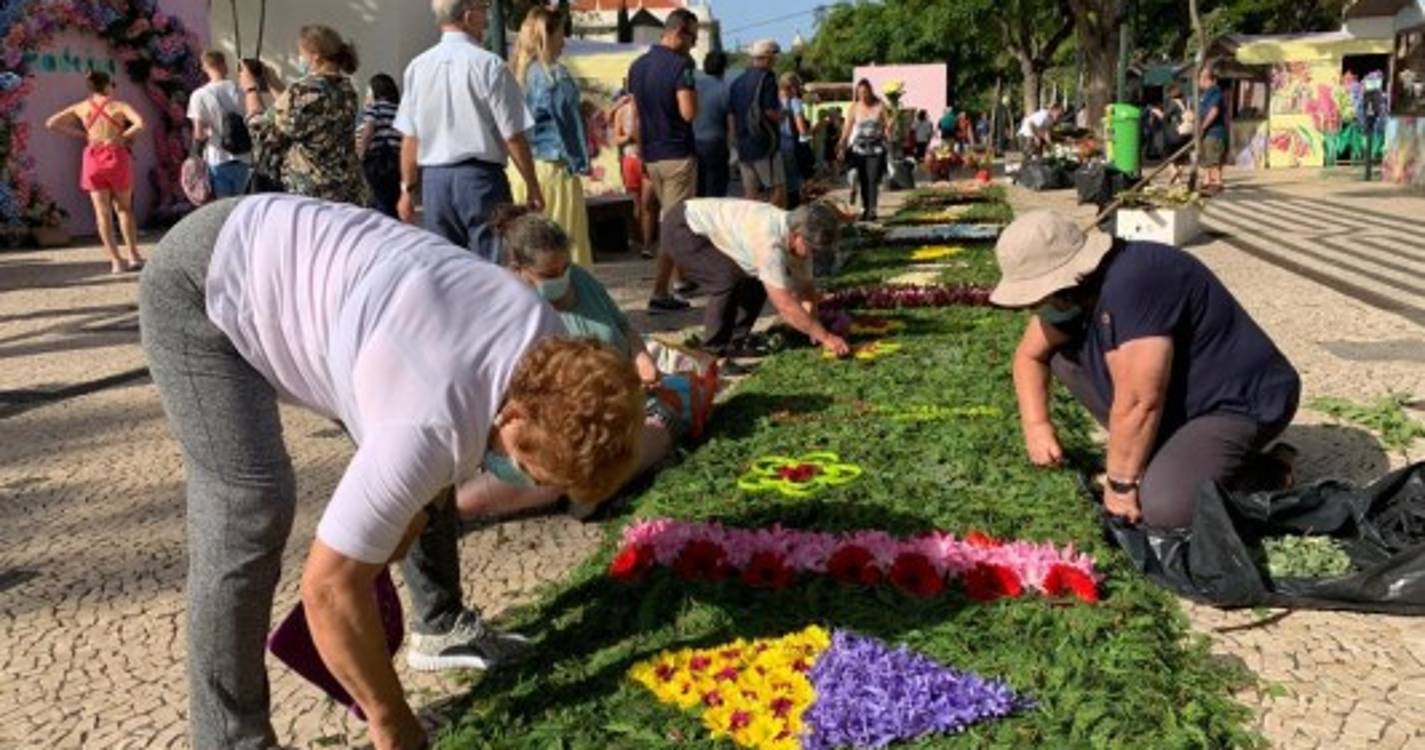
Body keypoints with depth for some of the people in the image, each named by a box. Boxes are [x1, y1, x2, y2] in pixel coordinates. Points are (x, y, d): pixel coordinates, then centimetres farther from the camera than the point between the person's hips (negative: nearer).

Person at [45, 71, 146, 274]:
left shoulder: (81, 108, 8)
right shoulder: (119, 106, -1)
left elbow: (51, 123, 7)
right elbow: (140, 124, -18)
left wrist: (81, 135, 10)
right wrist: (121, 137, -7)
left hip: (93, 159, 2)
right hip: (116, 156, -2)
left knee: (102, 212, 3)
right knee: (124, 209, 12)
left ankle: (116, 261, -2)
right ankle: (134, 257, 9)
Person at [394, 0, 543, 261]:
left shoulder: (417, 67, 3)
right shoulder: (490, 65, -9)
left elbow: (410, 138, 5)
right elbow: (513, 137, -9)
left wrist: (408, 189, 15)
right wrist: (532, 186, 1)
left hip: (434, 179, 4)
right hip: (481, 177, -4)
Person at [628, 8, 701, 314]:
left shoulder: (637, 66, 10)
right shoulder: (680, 65, -13)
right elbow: (689, 113, -22)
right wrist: (694, 90, -3)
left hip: (651, 155, 8)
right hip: (678, 154, -8)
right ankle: (659, 294, -7)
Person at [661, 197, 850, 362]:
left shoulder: (799, 237, -8)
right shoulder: (769, 241, -35)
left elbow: (805, 288, 2)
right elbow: (784, 304, -33)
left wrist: (815, 331, -11)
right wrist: (825, 336, -26)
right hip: (681, 230, -9)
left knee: (756, 283, 3)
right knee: (729, 281, -25)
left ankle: (733, 346, 13)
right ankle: (713, 353, -10)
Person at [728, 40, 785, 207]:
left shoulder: (737, 81, 13)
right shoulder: (766, 78, -9)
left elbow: (732, 114, 15)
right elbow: (771, 112, -16)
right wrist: (781, 115, 4)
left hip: (743, 147, 7)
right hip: (764, 145, -7)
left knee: (750, 194, 8)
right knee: (778, 191, -1)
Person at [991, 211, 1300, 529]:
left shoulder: (1131, 284, -31)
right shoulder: (1076, 292, -2)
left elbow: (1138, 402, -30)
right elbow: (1029, 355, 12)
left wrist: (1121, 483, -19)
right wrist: (1036, 424, -2)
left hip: (1241, 402, -9)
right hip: (1181, 396, 9)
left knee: (1161, 507, -28)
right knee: (1063, 355, 0)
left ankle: (1261, 474, 1)